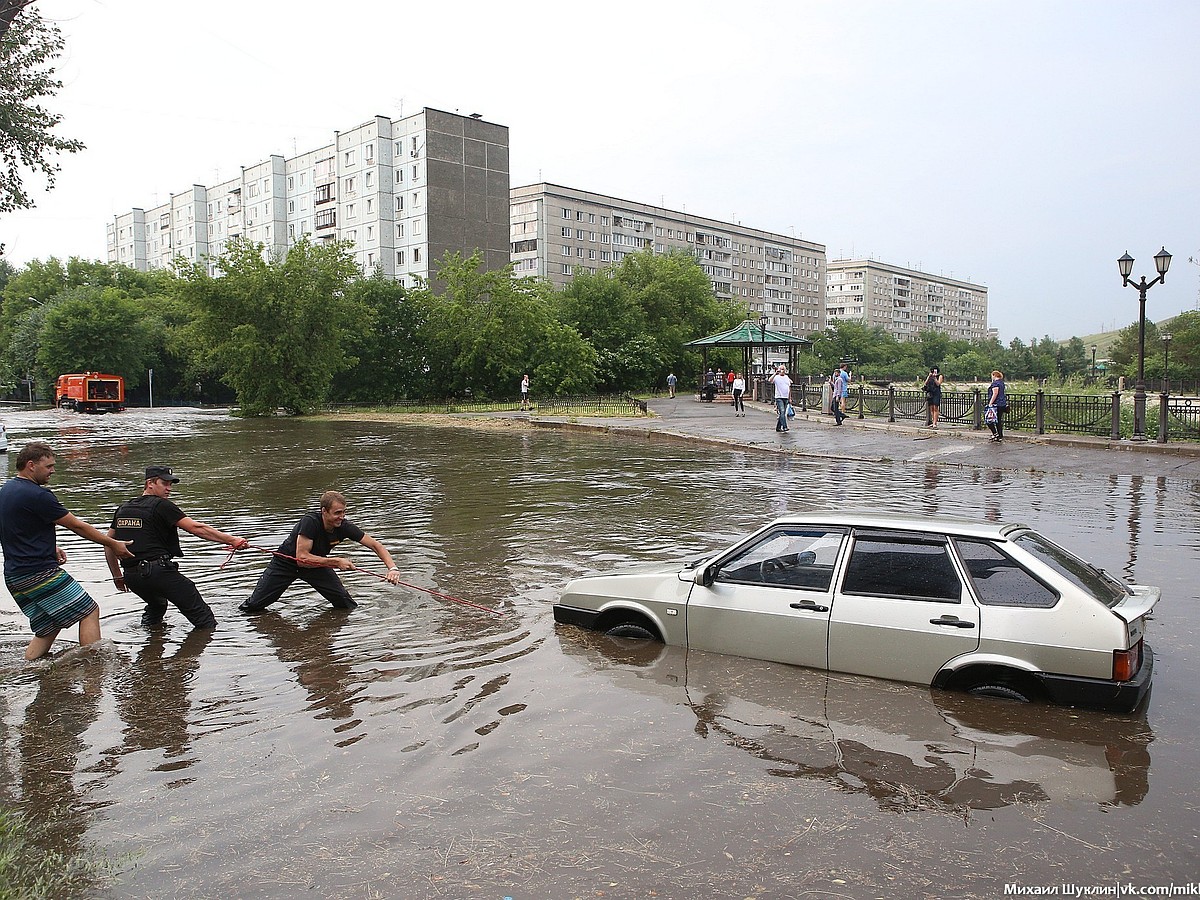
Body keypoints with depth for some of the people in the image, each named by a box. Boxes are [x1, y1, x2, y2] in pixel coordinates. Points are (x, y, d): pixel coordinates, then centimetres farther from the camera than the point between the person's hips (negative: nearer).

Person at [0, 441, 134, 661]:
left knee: (47, 629, 18)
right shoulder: (37, 495, -16)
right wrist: (112, 544, 1)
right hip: (40, 572, -10)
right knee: (89, 610, -3)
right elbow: (77, 526, -9)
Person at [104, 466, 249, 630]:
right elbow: (196, 528, -10)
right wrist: (231, 540, -11)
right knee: (203, 618, -5)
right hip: (158, 571, -7)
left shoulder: (122, 509, 17)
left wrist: (117, 576, 31)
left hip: (131, 576, 8)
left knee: (156, 605, 37)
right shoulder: (162, 505, -3)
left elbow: (108, 544, 23)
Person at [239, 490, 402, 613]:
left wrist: (392, 568, -33)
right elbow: (301, 557, -38)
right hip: (286, 563, -3)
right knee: (254, 605, 0)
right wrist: (336, 561, -36)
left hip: (316, 563, 3)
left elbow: (375, 545, -19)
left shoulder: (344, 527, -24)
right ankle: (244, 611, 32)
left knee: (346, 603, -12)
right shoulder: (310, 522, -36)